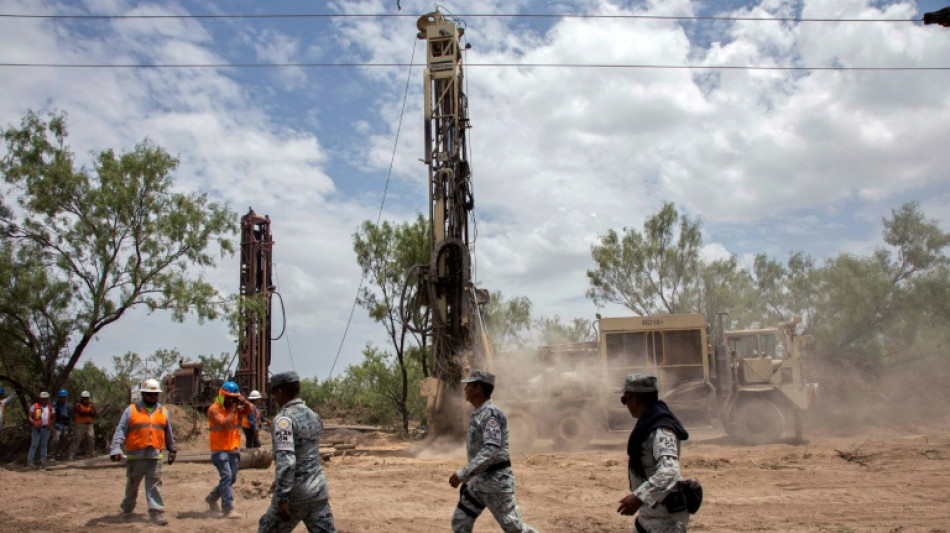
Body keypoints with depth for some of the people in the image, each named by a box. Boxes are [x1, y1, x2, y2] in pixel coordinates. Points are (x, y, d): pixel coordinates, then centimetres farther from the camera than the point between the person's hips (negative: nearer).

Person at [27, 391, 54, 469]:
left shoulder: (50, 408, 9)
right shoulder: (35, 406, -1)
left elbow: (52, 418, 15)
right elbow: (30, 417, -2)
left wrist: (50, 424, -4)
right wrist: (34, 423, -19)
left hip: (46, 428, 3)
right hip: (37, 428, -3)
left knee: (44, 445, 10)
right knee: (34, 445, -7)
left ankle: (42, 462, 14)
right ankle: (29, 461, -5)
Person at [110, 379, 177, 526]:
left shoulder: (163, 411, 11)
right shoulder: (131, 410, 0)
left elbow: (169, 433, 20)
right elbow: (121, 431, -5)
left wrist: (172, 450, 24)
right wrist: (116, 448, -17)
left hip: (155, 456, 2)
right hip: (135, 455, -1)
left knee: (154, 485, -2)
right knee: (132, 485, 13)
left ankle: (156, 512, -2)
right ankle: (127, 510, 30)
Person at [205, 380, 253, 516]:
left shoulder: (235, 406, 8)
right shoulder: (214, 409, -11)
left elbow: (249, 411, 0)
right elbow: (223, 423, -23)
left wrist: (244, 402, -16)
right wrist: (233, 411, -18)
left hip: (234, 449, 7)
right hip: (219, 450, -7)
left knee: (232, 478, 12)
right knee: (226, 476, -16)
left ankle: (212, 498, 33)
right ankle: (228, 509, -16)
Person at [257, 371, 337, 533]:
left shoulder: (284, 419, -14)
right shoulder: (314, 417, 10)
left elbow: (285, 460, -24)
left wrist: (282, 499, -24)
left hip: (295, 493, -6)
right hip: (318, 489, 6)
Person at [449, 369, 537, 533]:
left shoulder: (491, 413, -19)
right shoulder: (478, 414, 11)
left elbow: (492, 450, -30)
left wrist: (463, 474, -33)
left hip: (496, 481, -10)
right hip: (479, 480, 10)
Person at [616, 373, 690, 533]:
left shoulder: (660, 430, -23)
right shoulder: (650, 423, 7)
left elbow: (669, 472, -38)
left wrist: (639, 497, -47)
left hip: (666, 519, -10)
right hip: (649, 514, 10)